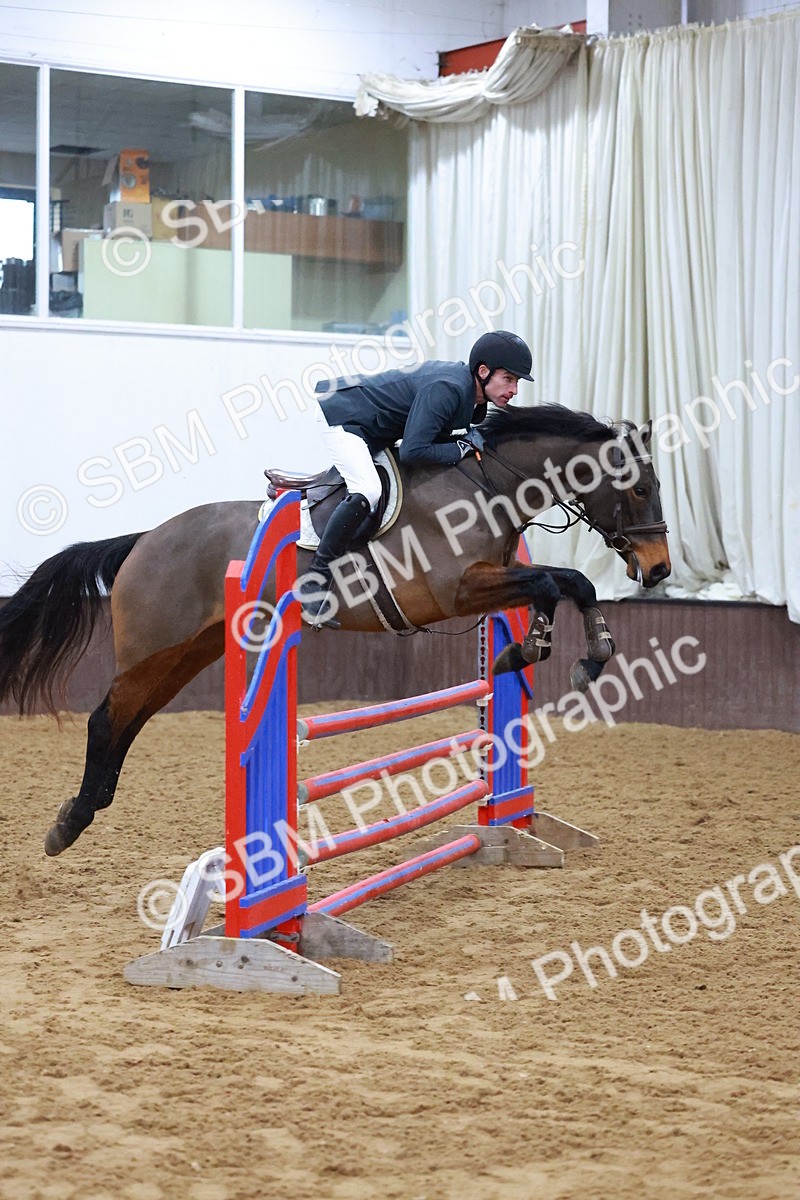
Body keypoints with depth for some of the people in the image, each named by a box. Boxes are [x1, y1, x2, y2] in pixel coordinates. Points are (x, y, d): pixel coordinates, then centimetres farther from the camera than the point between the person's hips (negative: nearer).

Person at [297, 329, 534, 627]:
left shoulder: (474, 400, 0)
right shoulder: (447, 389, -30)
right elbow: (413, 451, -34)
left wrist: (470, 440, -6)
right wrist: (462, 448, -23)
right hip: (341, 416, -10)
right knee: (367, 491, -29)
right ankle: (315, 582, -25)